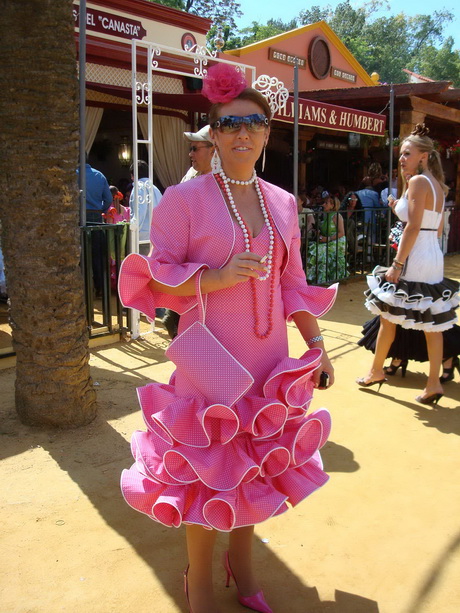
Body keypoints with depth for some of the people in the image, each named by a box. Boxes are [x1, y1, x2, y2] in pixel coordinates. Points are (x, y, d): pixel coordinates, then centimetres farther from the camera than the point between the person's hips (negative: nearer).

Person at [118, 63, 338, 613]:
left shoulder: (282, 203, 8)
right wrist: (219, 276, -22)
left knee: (257, 464, 16)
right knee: (206, 469, 6)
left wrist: (318, 347, 9)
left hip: (269, 360, 5)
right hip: (210, 357, -4)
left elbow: (292, 283, 12)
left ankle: (241, 560, 40)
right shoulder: (184, 198, -7)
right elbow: (157, 276, -7)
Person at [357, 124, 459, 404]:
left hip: (415, 259, -9)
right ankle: (434, 383, 11)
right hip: (434, 258, 9)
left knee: (388, 315, 7)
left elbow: (414, 226, -20)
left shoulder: (418, 181, -13)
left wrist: (397, 264, -20)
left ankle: (377, 371, 21)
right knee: (432, 322, 7)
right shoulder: (437, 184, 14)